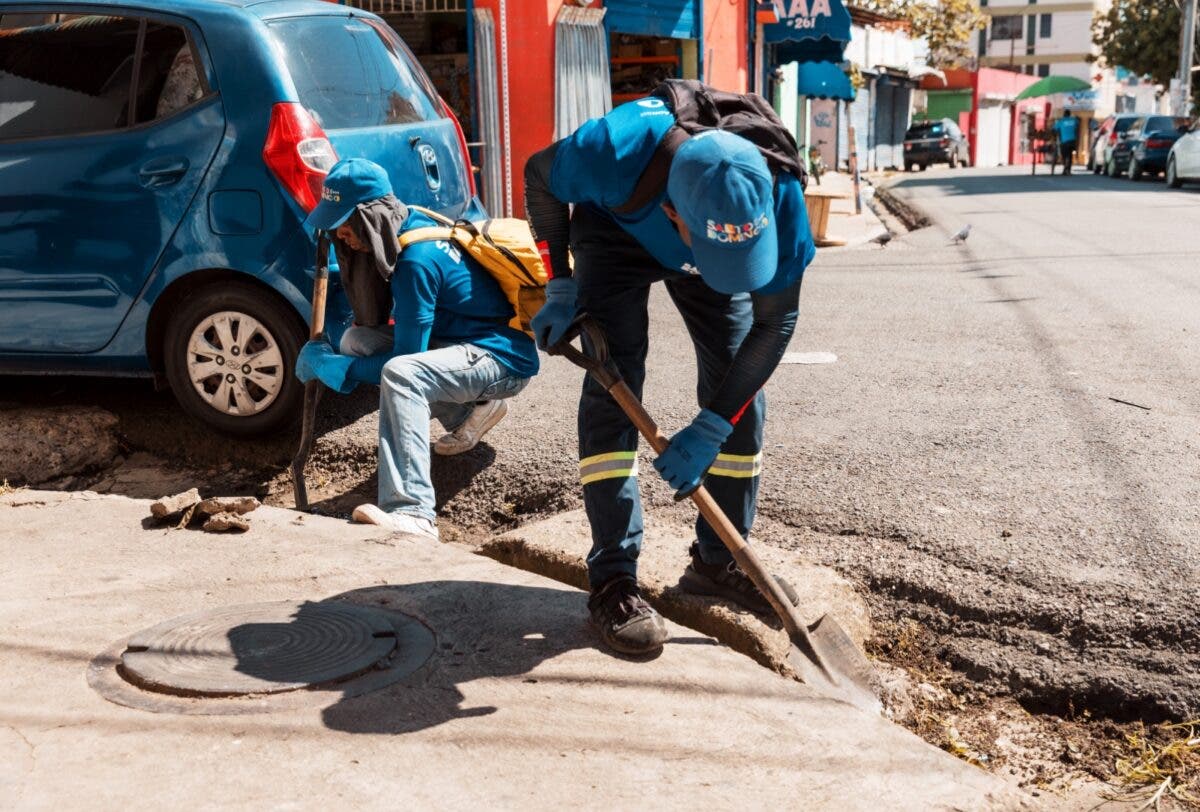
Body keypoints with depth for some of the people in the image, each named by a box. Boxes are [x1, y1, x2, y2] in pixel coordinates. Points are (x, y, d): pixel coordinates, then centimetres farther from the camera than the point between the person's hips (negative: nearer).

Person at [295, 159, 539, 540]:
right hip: (460, 343, 10)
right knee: (355, 340, 3)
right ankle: (468, 411, 9)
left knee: (399, 374, -35)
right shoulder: (410, 226, 3)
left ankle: (413, 513, -43)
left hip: (503, 358, -10)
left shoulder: (416, 260, -24)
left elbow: (404, 361, -20)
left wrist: (329, 366, -14)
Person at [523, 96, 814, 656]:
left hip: (706, 230, 2)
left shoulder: (776, 194, -37)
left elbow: (775, 322, -26)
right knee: (613, 386, -17)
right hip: (617, 232, -2)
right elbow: (540, 176, -18)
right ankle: (612, 579, -12)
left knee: (740, 387, -4)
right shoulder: (615, 153, -43)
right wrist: (561, 287, -18)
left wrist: (709, 429, -30)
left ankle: (718, 560, 12)